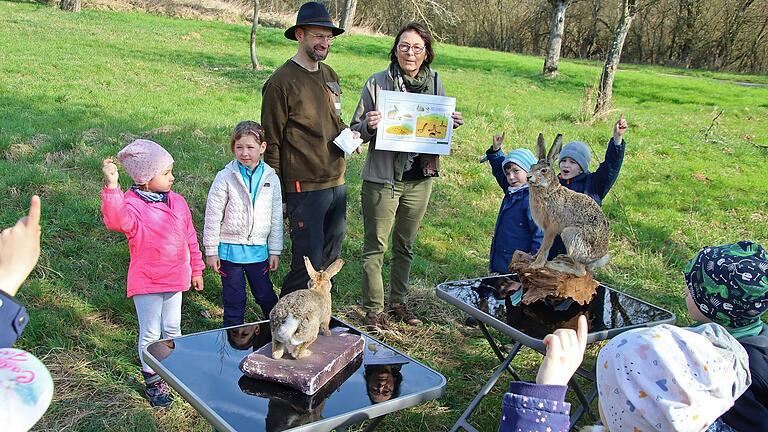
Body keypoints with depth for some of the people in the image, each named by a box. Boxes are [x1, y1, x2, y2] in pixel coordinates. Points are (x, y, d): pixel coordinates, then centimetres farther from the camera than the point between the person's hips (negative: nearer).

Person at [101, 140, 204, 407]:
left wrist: (196, 269, 16)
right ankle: (152, 381, 24)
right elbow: (117, 220, -43)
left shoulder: (177, 202, 3)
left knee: (172, 329, 20)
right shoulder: (132, 204, -18)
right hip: (146, 283, -5)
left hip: (175, 278, 6)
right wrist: (112, 186, -55)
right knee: (150, 334, 7)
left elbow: (190, 237, 11)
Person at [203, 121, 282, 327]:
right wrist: (211, 251, -5)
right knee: (234, 300, 9)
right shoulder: (225, 178, -9)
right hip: (230, 250, -2)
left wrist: (275, 250, 7)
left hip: (258, 250, 2)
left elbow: (276, 217, 6)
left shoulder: (271, 178, -1)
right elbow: (213, 216, -5)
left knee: (266, 296, 13)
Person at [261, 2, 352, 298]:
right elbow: (272, 145, -8)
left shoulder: (329, 75, 13)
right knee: (309, 263, -4)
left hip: (337, 184, 8)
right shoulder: (281, 82, -10)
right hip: (304, 188, -7)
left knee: (330, 260, 15)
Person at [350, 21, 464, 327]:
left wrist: (452, 124, -5)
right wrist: (369, 126, -25)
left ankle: (398, 302, 34)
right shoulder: (378, 83, -8)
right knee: (375, 247, 4)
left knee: (405, 246, 18)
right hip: (382, 179, -4)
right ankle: (373, 310, 18)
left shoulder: (435, 83, 3)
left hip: (420, 179, 4)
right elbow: (356, 131, -4)